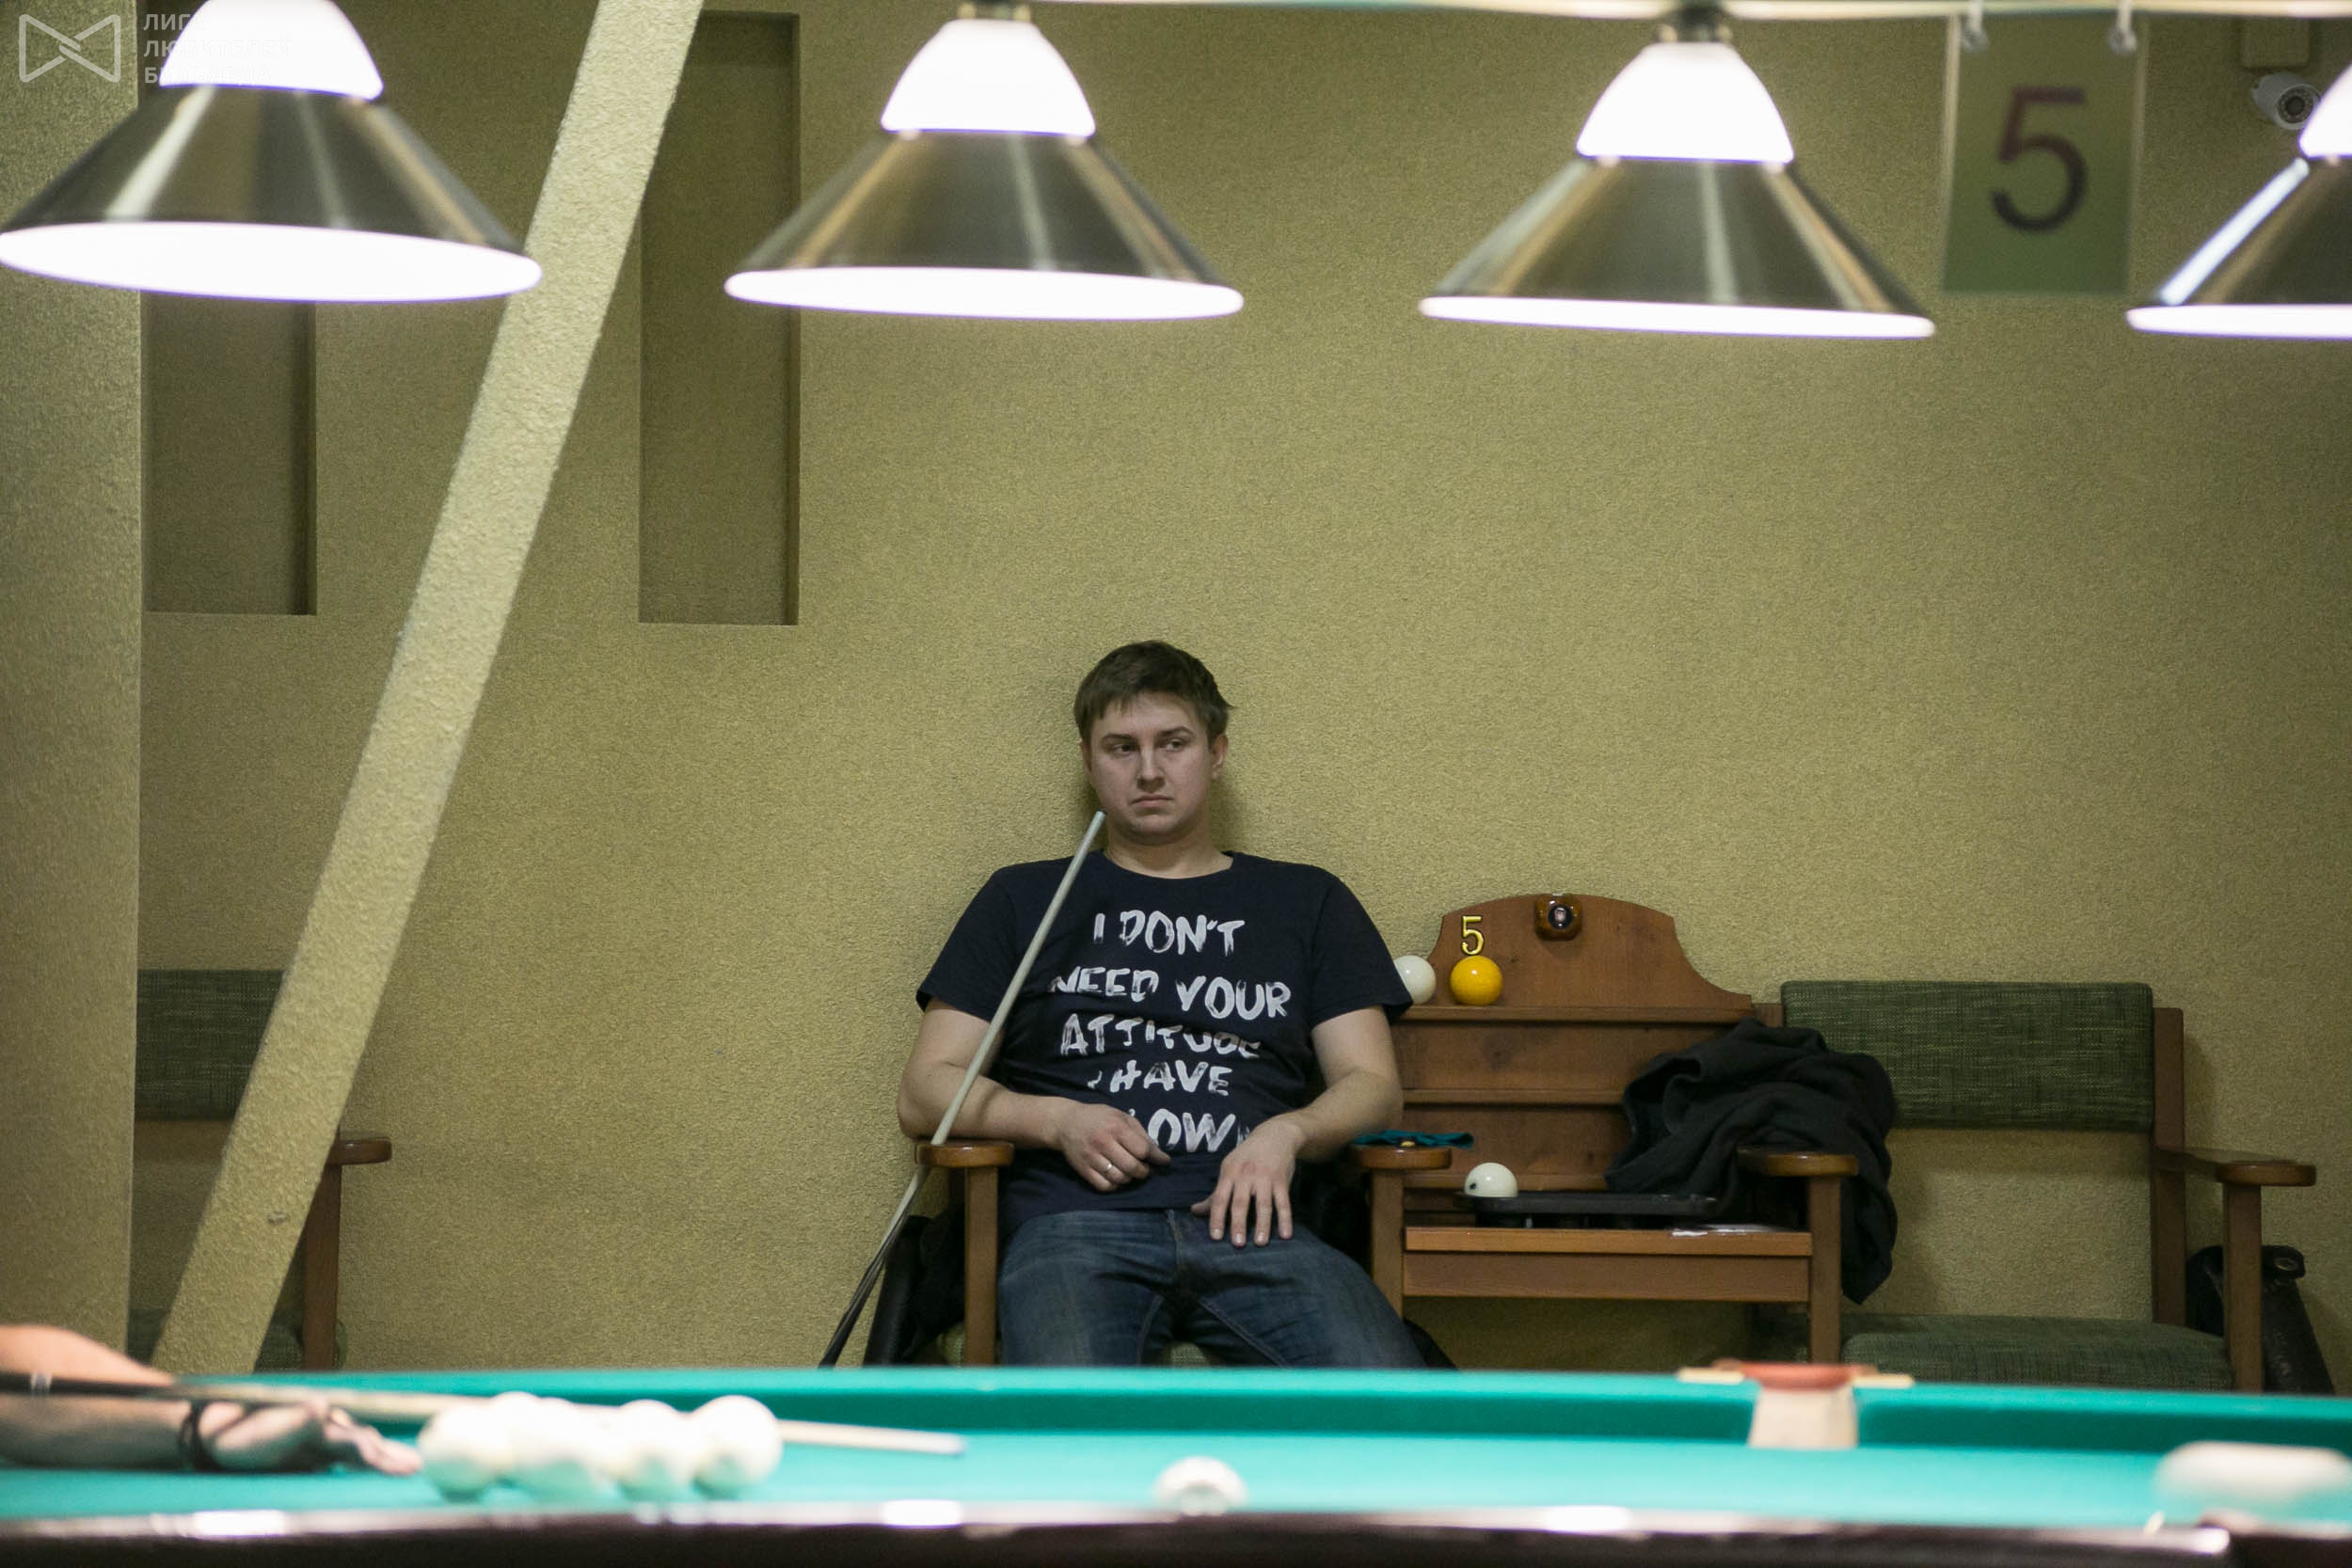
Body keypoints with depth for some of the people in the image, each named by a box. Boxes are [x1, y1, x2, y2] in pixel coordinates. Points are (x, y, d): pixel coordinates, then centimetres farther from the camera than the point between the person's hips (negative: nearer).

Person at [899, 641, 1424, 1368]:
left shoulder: (1307, 903, 26)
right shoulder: (1026, 900, 24)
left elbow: (1373, 1085, 19)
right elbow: (925, 1093, 19)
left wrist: (1288, 1133, -4)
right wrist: (1057, 1121, -1)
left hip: (1251, 1224, 1)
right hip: (1075, 1219, -1)